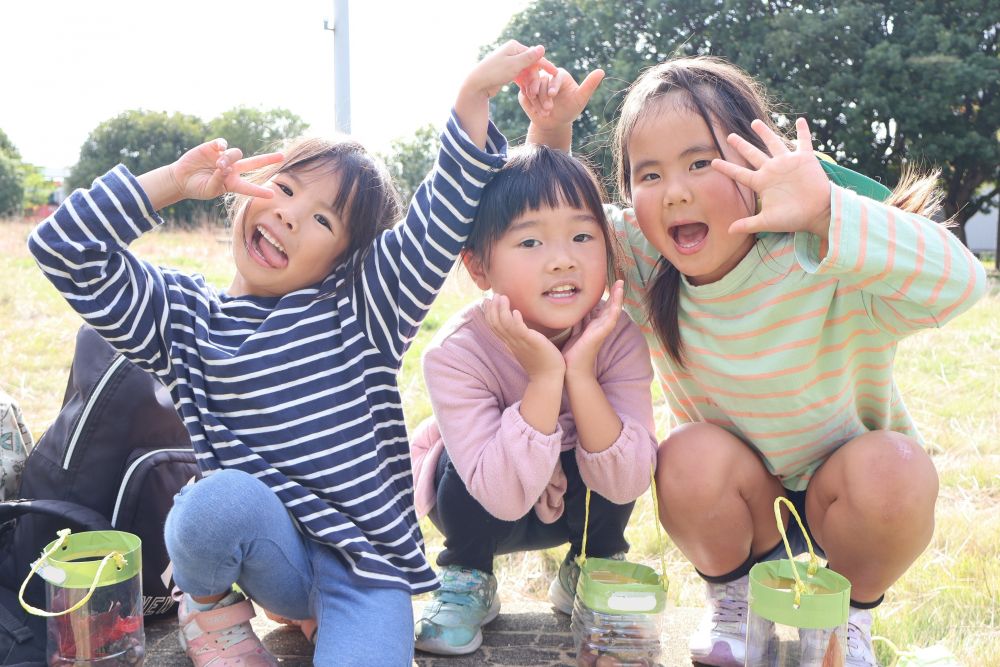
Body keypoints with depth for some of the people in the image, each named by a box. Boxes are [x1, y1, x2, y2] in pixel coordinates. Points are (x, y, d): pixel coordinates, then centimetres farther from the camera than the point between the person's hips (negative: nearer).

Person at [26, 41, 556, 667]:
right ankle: (210, 605, 1)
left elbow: (443, 213, -8)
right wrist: (173, 182, -7)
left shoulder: (361, 309, 0)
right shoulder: (183, 317, 5)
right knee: (226, 496, -33)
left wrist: (475, 95, -19)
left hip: (368, 563, -2)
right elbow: (64, 250, 0)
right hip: (274, 548, 2)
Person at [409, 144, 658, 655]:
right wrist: (544, 377, -45)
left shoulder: (618, 338, -25)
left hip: (579, 506, 2)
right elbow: (506, 496, -36)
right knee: (468, 465, -33)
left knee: (621, 456, -27)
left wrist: (580, 372, -41)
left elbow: (625, 486, -29)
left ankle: (589, 570, 4)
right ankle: (466, 580, -1)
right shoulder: (455, 354, -32)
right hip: (480, 510, -2)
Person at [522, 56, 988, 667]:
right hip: (738, 500, 2)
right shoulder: (642, 261, -15)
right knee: (692, 456, -30)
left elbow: (959, 284, -45)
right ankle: (740, 597, 2)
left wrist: (826, 208, -58)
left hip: (851, 490, -1)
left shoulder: (818, 263, -29)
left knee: (892, 469, -33)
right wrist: (550, 129, -24)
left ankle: (847, 613, -1)